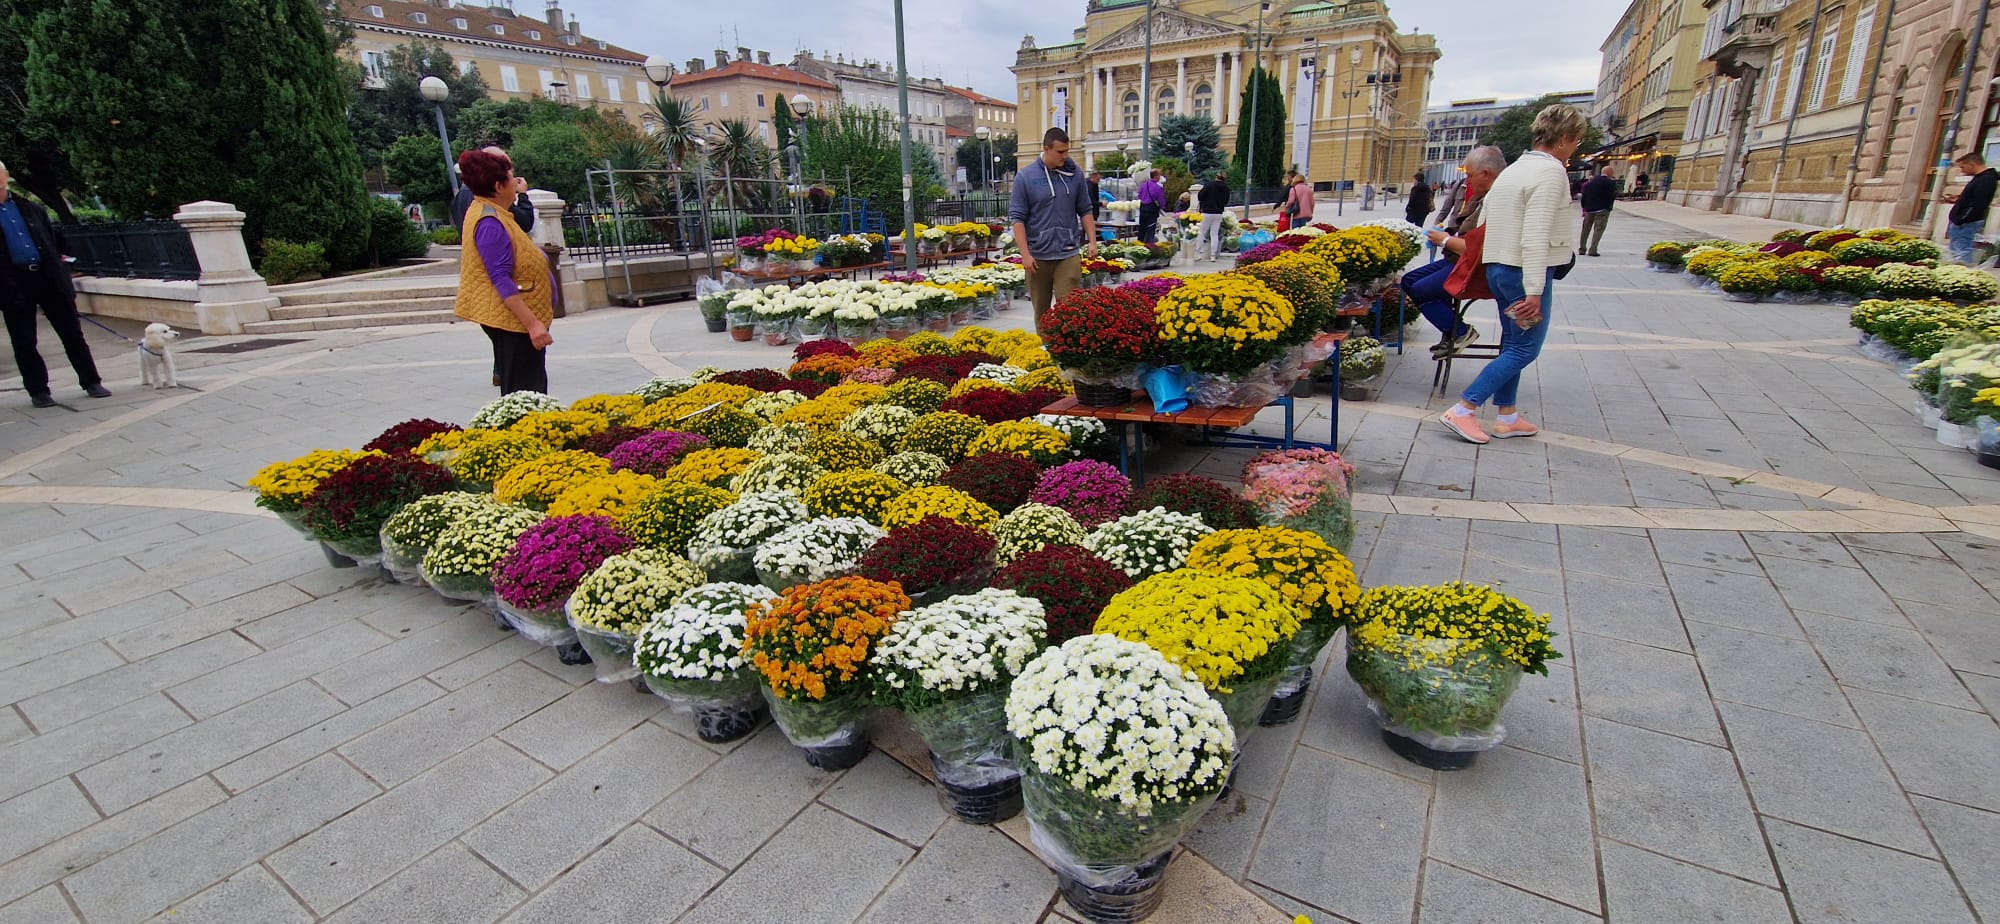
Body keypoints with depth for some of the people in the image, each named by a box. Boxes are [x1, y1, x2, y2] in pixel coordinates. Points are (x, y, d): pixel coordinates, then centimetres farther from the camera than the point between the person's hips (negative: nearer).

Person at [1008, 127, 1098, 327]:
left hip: (1068, 253, 1)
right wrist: (1025, 254, -11)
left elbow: (1085, 211, 13)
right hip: (1037, 255, -1)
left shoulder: (1074, 174, 5)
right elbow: (1017, 218, -4)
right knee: (1041, 309, 9)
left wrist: (1092, 241, 1)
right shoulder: (1025, 176, -2)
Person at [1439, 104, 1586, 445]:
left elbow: (1482, 219, 20)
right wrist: (1534, 291, -24)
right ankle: (1463, 410, -8)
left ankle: (1508, 416, 20)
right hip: (1525, 271, -9)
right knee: (1525, 348, -3)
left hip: (1499, 266, 9)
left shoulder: (1515, 168, 13)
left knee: (1512, 344, 15)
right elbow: (1535, 236, -22)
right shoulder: (1551, 171, -14)